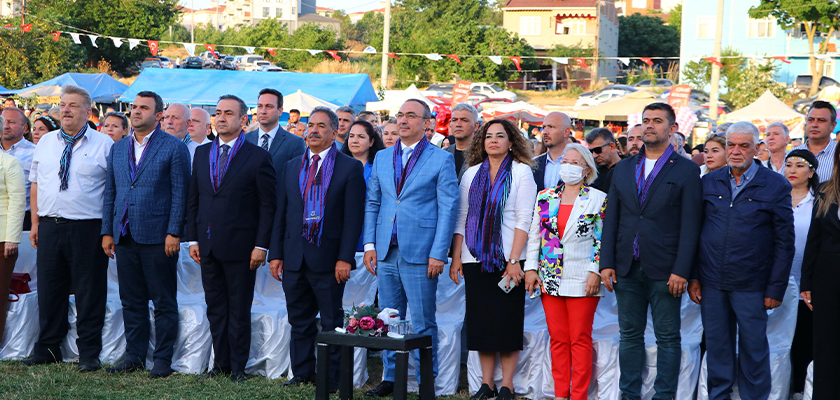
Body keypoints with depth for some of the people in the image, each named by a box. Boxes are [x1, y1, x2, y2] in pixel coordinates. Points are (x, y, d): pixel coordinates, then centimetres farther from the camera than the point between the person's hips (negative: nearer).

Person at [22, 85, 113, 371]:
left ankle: (89, 354, 9)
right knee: (49, 291, 10)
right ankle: (47, 349, 21)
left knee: (89, 292, 1)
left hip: (87, 229, -4)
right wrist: (36, 222, 9)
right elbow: (36, 184, 15)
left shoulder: (104, 144, -1)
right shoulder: (46, 143, 12)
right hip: (50, 227, 4)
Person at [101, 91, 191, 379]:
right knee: (131, 301, 10)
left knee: (164, 302, 1)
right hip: (125, 237, 6)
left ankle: (163, 360, 7)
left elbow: (180, 193, -6)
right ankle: (134, 356, 19)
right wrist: (106, 232, 9)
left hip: (157, 237, -5)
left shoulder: (174, 148, -2)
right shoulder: (118, 149, 15)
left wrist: (173, 233, -13)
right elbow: (110, 193, 16)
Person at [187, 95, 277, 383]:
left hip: (240, 246, -5)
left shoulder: (258, 157, -5)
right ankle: (220, 364, 20)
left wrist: (261, 245, -11)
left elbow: (268, 205, -6)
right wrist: (193, 239, 7)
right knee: (215, 309, 11)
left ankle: (238, 367, 12)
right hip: (208, 246, 5)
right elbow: (193, 199, 14)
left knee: (239, 310, 3)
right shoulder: (202, 153, 11)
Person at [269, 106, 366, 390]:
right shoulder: (292, 167, 13)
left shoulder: (350, 168, -3)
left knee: (332, 322, 3)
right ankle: (302, 374, 20)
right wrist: (276, 254, 7)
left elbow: (353, 217, -8)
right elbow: (281, 214, 13)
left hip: (328, 259, -5)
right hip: (294, 258, 5)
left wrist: (345, 258, -14)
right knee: (299, 321, 11)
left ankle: (332, 378, 10)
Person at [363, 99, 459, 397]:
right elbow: (372, 203, 16)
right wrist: (369, 244, 6)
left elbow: (448, 209, -5)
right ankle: (390, 378, 20)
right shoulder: (382, 158, 14)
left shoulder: (442, 159, -2)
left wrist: (438, 254, -11)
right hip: (386, 252, 5)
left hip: (420, 254, -5)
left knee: (423, 323, -1)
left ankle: (427, 382, 8)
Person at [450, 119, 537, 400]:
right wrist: (456, 257, 5)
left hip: (507, 258, -4)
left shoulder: (521, 172, -1)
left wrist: (514, 261, -14)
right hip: (475, 259, 4)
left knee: (507, 322, -1)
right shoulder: (472, 174, 11)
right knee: (480, 321, 5)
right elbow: (461, 218, 11)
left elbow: (524, 220, -7)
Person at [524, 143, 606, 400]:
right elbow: (534, 235, 13)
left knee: (580, 339, -2)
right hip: (550, 279, 4)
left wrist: (595, 272, -10)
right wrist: (531, 268, 5)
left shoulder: (598, 199, 1)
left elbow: (603, 240, -3)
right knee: (558, 338, 6)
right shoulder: (545, 198, 11)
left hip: (582, 280, -4)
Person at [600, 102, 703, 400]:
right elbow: (611, 218, 12)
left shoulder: (686, 170, -1)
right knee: (629, 335, 10)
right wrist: (607, 262, 3)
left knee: (667, 338, 2)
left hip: (664, 271, -4)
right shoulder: (623, 169, 12)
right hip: (628, 269, 4)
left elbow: (690, 225, -6)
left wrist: (681, 270, -13)